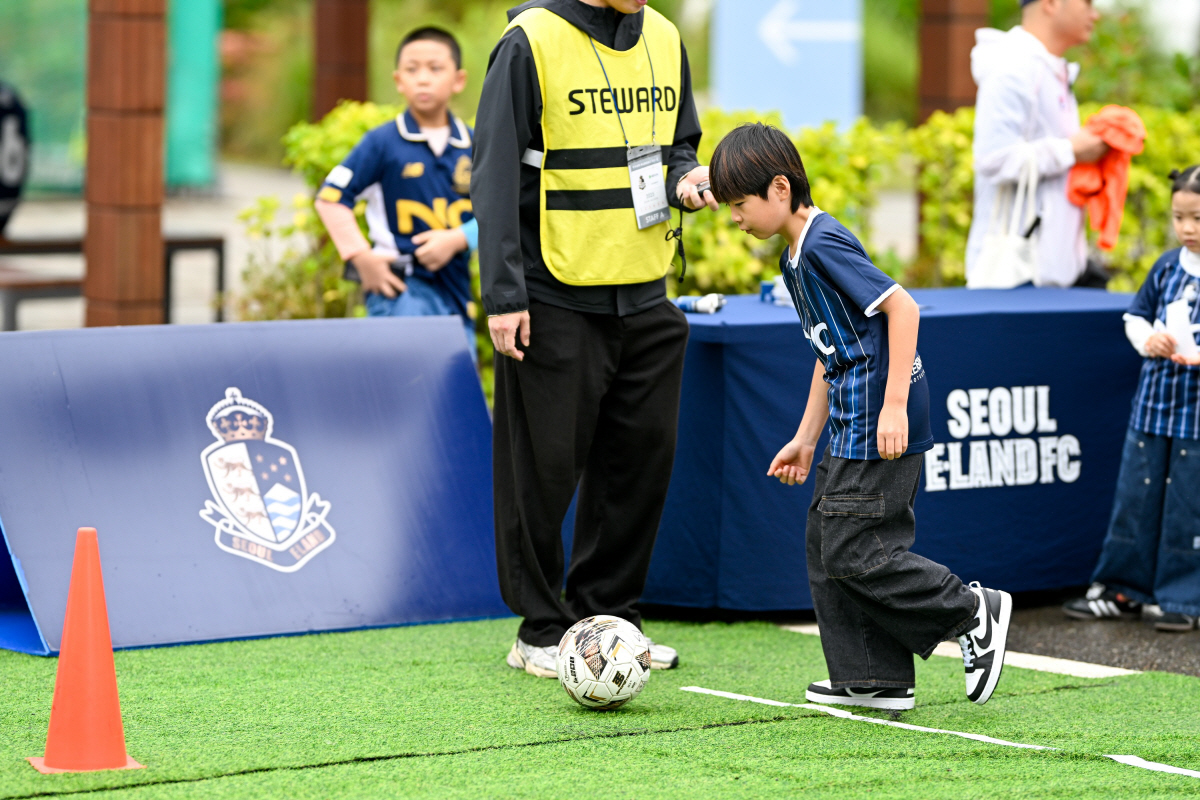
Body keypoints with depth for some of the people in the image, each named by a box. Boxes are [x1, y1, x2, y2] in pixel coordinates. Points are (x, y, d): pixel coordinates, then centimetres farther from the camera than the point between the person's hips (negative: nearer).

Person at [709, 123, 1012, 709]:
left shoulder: (825, 244, -15)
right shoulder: (797, 256, 16)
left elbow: (902, 308, -21)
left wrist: (894, 404, -24)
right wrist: (806, 438, 24)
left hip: (880, 424, -11)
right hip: (854, 422, 11)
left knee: (849, 551, -9)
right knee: (824, 542, 11)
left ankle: (973, 612, 1)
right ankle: (873, 679, 14)